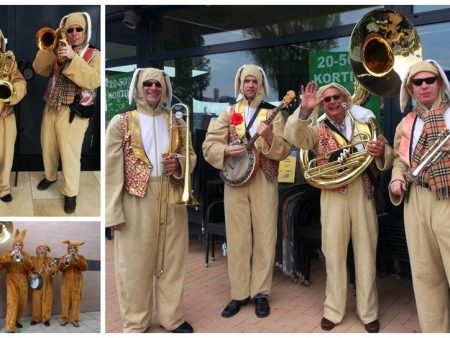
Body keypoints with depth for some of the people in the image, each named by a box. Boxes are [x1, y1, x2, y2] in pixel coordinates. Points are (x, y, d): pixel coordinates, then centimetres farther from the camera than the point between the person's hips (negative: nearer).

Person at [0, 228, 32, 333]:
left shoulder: (26, 254, 10)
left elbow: (29, 267, -2)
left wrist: (22, 259, -19)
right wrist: (10, 256, -23)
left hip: (23, 282, 3)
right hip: (12, 281, -3)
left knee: (22, 303, 8)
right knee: (12, 302, -14)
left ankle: (15, 320, 30)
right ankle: (10, 327, -15)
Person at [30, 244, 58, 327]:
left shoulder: (50, 259, 3)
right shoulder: (34, 260, 7)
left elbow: (55, 269, -9)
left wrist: (51, 270, -30)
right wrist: (31, 274, -14)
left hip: (47, 283, -1)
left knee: (47, 301, 0)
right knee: (36, 301, 1)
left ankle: (46, 319, 8)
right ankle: (36, 318, 13)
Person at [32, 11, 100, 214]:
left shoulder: (95, 55, -4)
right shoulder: (58, 51, 10)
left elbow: (93, 80, -22)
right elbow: (39, 69, -2)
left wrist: (73, 57, -28)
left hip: (73, 113, -5)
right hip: (51, 109, 5)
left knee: (70, 154, -2)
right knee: (48, 147, 19)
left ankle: (70, 193, 13)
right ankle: (50, 176, 44)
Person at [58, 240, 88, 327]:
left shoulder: (81, 257, 6)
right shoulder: (64, 257, 9)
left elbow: (84, 267, -8)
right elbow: (60, 268, -3)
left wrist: (77, 259, -19)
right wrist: (64, 262, -22)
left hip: (77, 282, -1)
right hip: (66, 282, 1)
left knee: (76, 300, -4)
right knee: (65, 299, -4)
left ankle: (75, 320, -1)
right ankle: (64, 319, 4)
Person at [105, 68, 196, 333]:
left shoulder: (177, 122, 9)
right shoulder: (121, 122, -2)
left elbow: (191, 156, 14)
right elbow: (112, 169, -6)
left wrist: (179, 165, -10)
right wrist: (114, 210, -12)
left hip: (172, 199, 3)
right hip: (136, 201, -3)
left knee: (172, 260, 12)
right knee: (135, 263, 6)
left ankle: (173, 317, 28)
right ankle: (136, 323, 22)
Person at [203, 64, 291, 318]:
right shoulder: (229, 113, 9)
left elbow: (285, 150, -5)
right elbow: (208, 146, 3)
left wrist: (270, 137, -23)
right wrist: (226, 150, -16)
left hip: (264, 181, -1)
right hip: (235, 179, 2)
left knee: (264, 238, 2)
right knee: (237, 238, 5)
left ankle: (261, 293, 14)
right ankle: (240, 293, 16)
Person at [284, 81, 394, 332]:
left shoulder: (365, 124, 10)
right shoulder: (317, 130, 8)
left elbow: (387, 161, 5)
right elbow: (295, 137, -14)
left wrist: (382, 152, -18)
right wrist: (304, 111, -29)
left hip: (363, 193, 1)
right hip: (333, 195, 0)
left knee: (365, 252, 7)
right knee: (334, 253, 5)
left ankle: (368, 311, 20)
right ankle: (333, 310, 18)